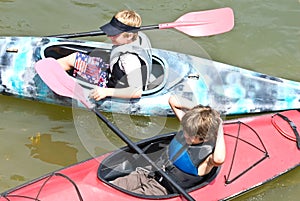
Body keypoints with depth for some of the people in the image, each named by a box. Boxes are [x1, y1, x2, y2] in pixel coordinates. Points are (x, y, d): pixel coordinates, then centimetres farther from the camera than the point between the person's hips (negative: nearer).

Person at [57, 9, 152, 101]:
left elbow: (137, 92, -44)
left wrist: (107, 92, -42)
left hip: (111, 86, -8)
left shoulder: (131, 60, -41)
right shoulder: (139, 36, -15)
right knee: (74, 58, 16)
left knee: (74, 60, 1)